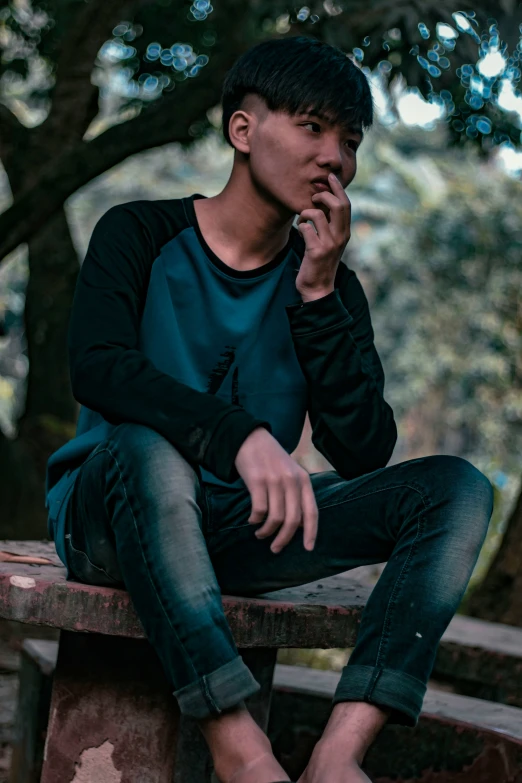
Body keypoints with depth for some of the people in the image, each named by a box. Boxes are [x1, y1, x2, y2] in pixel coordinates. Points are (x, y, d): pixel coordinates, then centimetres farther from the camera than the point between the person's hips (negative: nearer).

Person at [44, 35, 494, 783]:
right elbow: (97, 366, -23)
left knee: (458, 489, -15)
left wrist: (318, 295, -14)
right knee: (150, 445, -38)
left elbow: (363, 453, -6)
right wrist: (241, 437, -38)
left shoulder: (329, 285, 6)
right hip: (112, 516, -4)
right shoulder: (142, 234, -3)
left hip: (244, 531, 4)